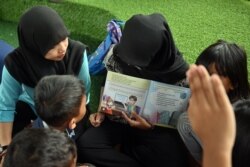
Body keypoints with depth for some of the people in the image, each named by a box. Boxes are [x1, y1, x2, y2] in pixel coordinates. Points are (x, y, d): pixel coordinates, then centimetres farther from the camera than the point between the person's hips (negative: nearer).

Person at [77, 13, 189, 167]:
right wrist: (102, 111, -10)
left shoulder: (180, 72, -22)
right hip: (120, 117, 2)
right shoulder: (117, 54, -15)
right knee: (86, 145, -22)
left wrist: (152, 126, -23)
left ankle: (127, 146, -3)